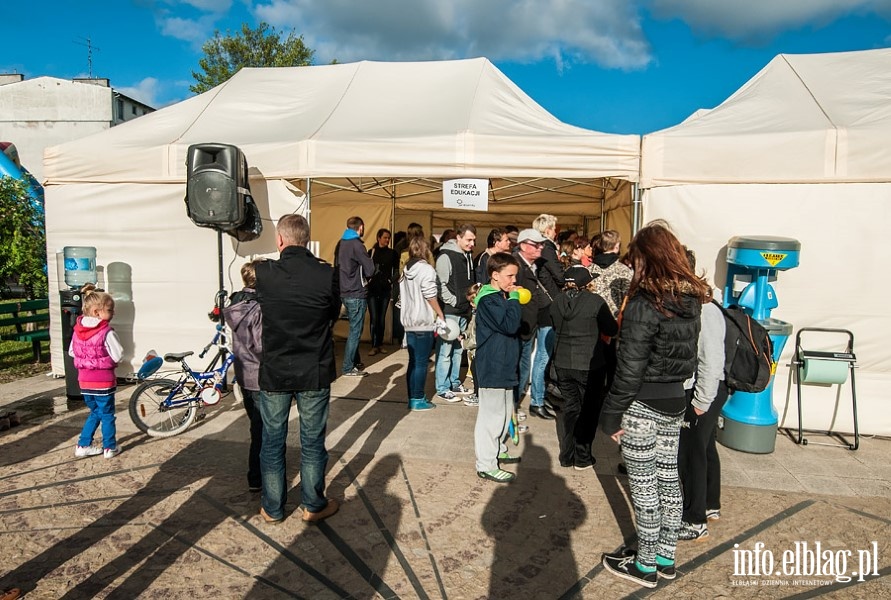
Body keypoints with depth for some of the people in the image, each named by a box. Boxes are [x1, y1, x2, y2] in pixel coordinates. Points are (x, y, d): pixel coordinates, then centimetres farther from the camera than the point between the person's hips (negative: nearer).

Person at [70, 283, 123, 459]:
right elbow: (118, 356, -17)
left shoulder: (77, 330, 2)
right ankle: (110, 448, 17)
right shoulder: (106, 332, -19)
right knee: (107, 414, 9)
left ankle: (83, 446, 24)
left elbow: (71, 352, 12)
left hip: (84, 380, 6)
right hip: (103, 380, -6)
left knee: (94, 412, 23)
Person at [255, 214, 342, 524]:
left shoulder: (263, 273, -12)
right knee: (312, 442, 14)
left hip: (274, 372, 1)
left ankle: (272, 508, 30)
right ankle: (314, 505, 28)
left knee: (272, 442, 16)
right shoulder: (326, 274, -14)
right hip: (315, 372, 0)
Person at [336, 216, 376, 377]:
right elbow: (370, 270, -14)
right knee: (355, 331, -2)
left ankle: (355, 361, 27)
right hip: (357, 294, -8)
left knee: (354, 329, 18)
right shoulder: (356, 245, -15)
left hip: (345, 292, 8)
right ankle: (348, 367, 1)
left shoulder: (341, 244, 10)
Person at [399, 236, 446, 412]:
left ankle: (413, 397, 18)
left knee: (413, 361, 12)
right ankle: (418, 400, 5)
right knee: (421, 363, -1)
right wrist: (441, 316, -4)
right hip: (423, 323, -7)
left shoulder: (407, 269, 12)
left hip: (409, 321, 7)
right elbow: (430, 296, -14)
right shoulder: (426, 269, -11)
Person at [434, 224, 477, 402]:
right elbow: (441, 285, -15)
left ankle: (454, 383, 26)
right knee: (445, 350, -3)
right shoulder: (446, 256, -11)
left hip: (463, 312, 8)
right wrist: (454, 301, -15)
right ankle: (442, 388, 4)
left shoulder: (468, 256, 14)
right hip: (449, 312, -8)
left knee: (458, 349, 15)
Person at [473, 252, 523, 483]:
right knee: (491, 414, -4)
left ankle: (497, 450, 36)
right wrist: (514, 299, -18)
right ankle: (486, 465, 5)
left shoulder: (502, 297, 12)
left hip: (504, 365, 10)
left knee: (504, 411, 21)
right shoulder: (488, 300, -18)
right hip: (492, 367, -10)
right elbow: (510, 325, -26)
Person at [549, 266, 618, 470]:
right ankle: (582, 458, 19)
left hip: (563, 363, 5)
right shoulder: (595, 301, -14)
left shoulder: (557, 302, 0)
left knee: (569, 407, 16)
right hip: (589, 364, -4)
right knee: (589, 409, 11)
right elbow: (612, 330, -4)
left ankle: (566, 456, 23)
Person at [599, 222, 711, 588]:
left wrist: (612, 414, -12)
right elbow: (686, 355, 9)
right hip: (675, 400, 8)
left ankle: (646, 565, 21)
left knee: (644, 486, 6)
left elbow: (630, 368, -20)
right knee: (668, 479, 17)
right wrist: (675, 386, 17)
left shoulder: (644, 303, -20)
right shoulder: (690, 299, 3)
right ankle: (665, 558, 33)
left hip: (643, 404, -8)